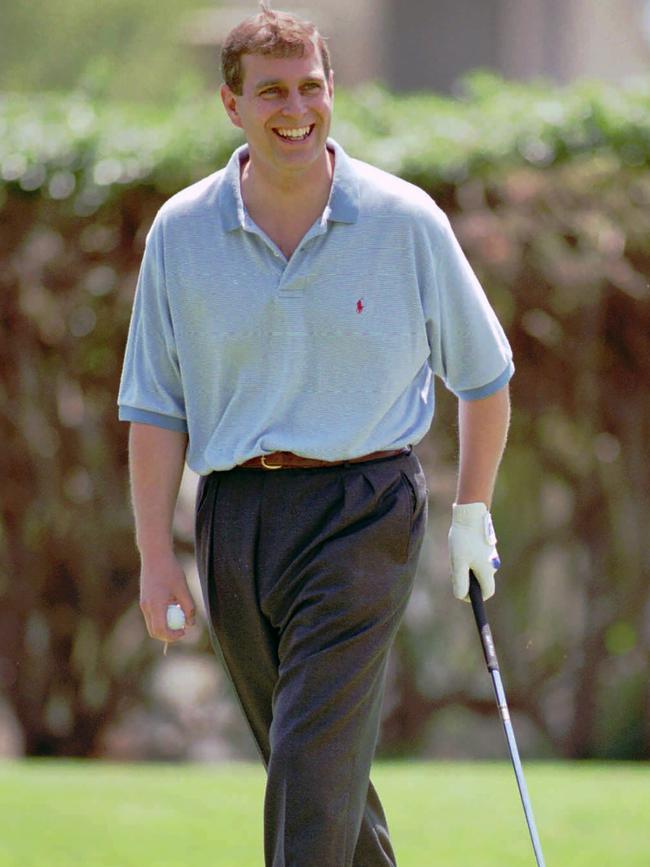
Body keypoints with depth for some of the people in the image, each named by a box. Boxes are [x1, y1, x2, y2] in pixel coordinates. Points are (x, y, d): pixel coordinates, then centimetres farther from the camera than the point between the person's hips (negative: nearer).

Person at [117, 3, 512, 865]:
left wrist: (473, 514, 12)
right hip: (235, 510, 3)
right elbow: (155, 405, 5)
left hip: (363, 508, -3)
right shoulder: (182, 231, 2)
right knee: (316, 765, 13)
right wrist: (156, 555, -1)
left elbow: (483, 371, 10)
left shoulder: (406, 221, -2)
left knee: (313, 760, -15)